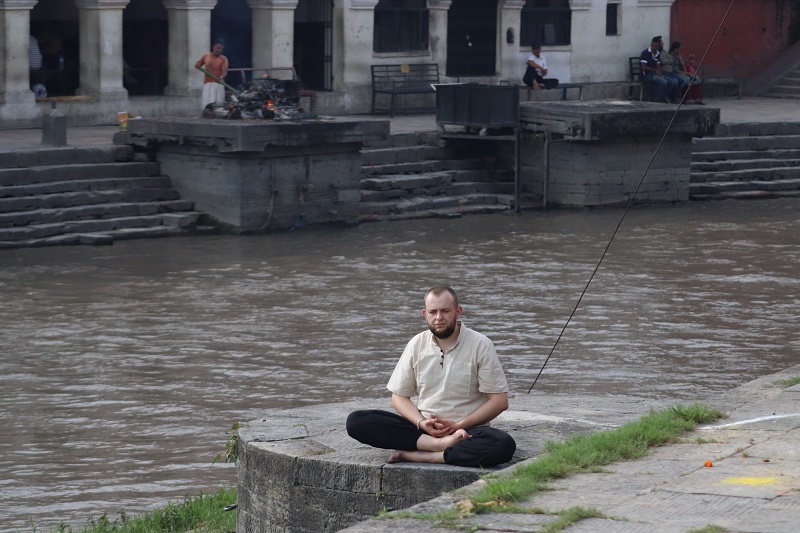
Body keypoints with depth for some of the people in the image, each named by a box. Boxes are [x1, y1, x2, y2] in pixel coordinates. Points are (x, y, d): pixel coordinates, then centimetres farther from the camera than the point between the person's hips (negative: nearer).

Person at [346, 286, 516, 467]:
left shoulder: (480, 345, -2)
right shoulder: (417, 345, 7)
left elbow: (500, 401, -4)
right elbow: (399, 397, 10)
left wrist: (458, 425, -13)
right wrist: (422, 423, -10)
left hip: (465, 430, -3)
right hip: (422, 428, 3)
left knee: (503, 445, -37)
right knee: (356, 421, -20)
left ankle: (418, 455, -31)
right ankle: (441, 445, -29)